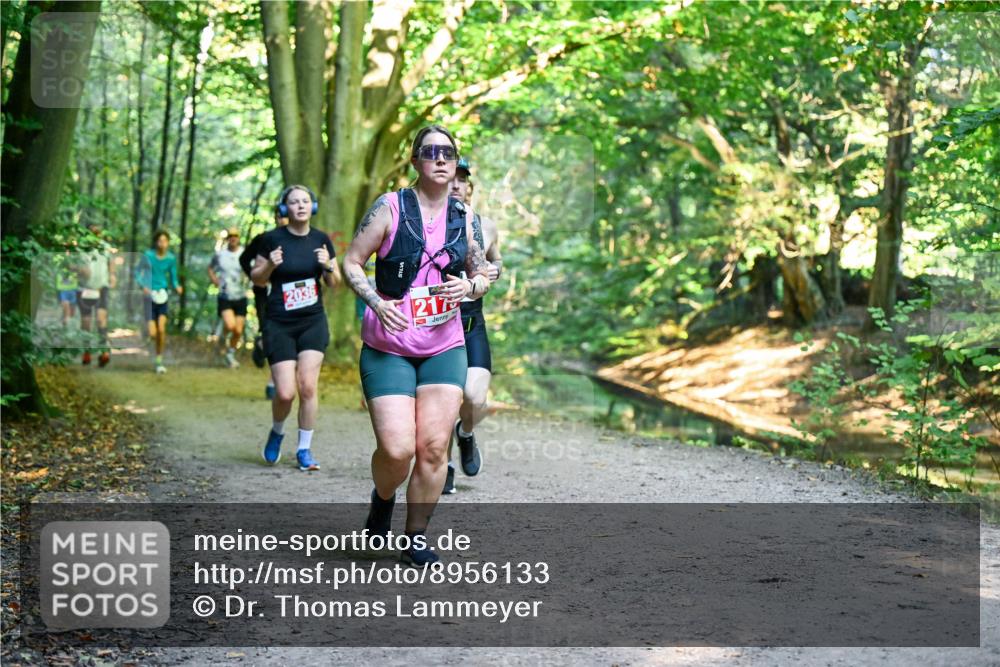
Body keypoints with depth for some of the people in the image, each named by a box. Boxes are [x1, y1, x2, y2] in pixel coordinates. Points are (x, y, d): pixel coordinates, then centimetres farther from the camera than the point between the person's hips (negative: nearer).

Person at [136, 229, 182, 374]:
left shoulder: (171, 258, 0)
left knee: (161, 329, -15)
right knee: (152, 334, -8)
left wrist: (177, 287, -13)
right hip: (149, 296, -1)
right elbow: (138, 272, 2)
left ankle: (159, 361, 0)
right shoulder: (148, 255, -7)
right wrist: (143, 286, -15)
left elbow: (173, 279, 8)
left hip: (162, 296, 1)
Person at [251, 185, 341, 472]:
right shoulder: (273, 239, -4)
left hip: (313, 322, 2)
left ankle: (304, 449, 8)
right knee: (285, 392, -7)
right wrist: (270, 265, -15)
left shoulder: (321, 240, 4)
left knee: (308, 386, -7)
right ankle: (277, 432, 25)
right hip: (280, 325, -2)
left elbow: (335, 283, 11)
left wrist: (328, 267, -10)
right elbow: (257, 279, 5)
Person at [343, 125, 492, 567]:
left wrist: (469, 287, -7)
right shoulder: (390, 207, -4)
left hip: (444, 349, 3)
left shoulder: (465, 217, 7)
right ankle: (382, 499, 23)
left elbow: (483, 277, 16)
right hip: (387, 348, -3)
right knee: (397, 449, -12)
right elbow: (351, 262, -1)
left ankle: (416, 539, 12)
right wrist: (376, 302, -17)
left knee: (433, 446, -5)